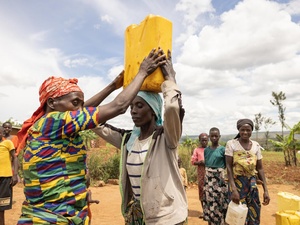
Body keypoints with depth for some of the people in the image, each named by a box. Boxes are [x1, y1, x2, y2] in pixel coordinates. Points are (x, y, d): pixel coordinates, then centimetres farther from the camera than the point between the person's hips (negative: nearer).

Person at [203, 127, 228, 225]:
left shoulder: (223, 149, -6)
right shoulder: (206, 150, 6)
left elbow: (227, 165, -3)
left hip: (219, 177, -4)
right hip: (208, 178, 4)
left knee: (219, 200, 2)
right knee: (209, 200, 9)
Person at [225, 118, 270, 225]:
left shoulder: (256, 145, 3)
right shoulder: (231, 144, -8)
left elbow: (260, 168, 6)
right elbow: (229, 167, -12)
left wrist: (265, 190, 2)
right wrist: (233, 189, -20)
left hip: (252, 183, 4)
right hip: (237, 183, -3)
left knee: (254, 214, 11)